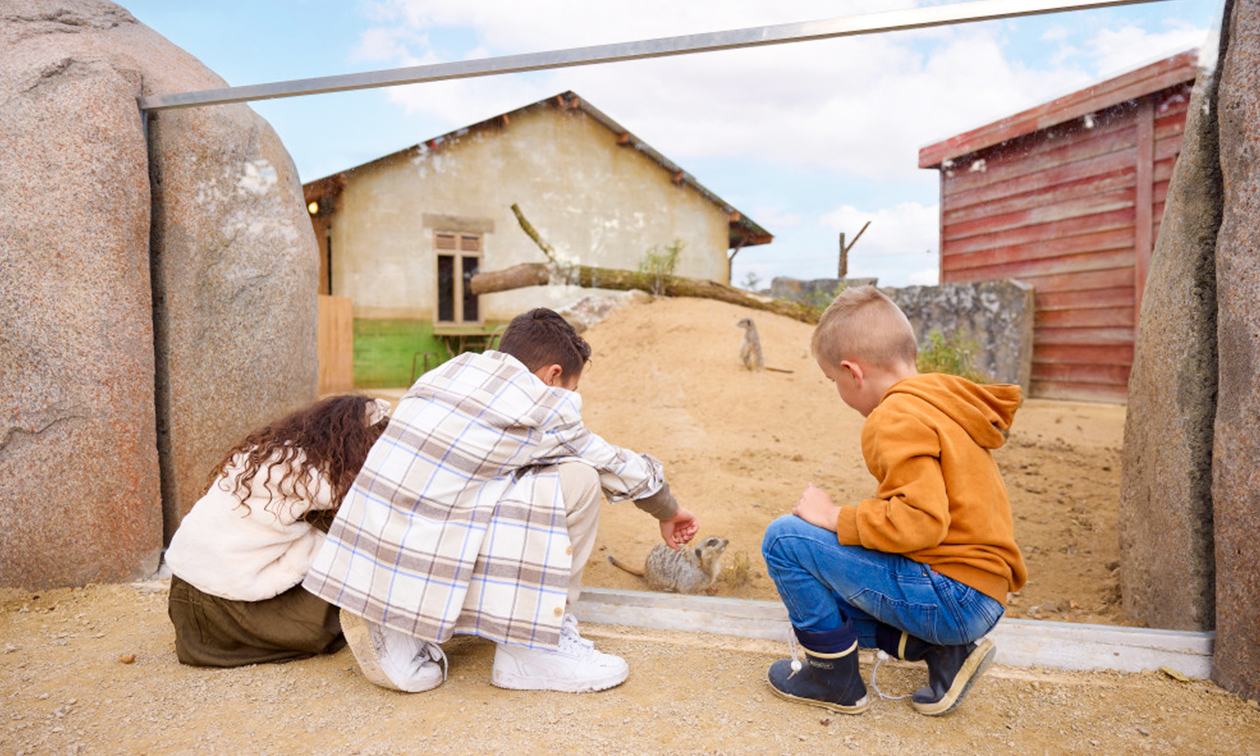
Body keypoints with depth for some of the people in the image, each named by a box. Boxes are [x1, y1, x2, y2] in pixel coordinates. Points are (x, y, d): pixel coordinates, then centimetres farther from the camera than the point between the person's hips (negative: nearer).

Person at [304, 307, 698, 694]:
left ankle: (397, 637, 14)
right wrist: (668, 512, 30)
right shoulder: (545, 408, -3)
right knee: (577, 479, -5)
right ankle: (531, 649, 5)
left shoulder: (448, 370, 15)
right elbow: (620, 468, 10)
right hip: (417, 574, -7)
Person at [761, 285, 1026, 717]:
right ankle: (943, 648, 11)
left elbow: (921, 519, -28)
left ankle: (835, 680, 3)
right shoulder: (940, 400, 14)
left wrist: (835, 518, -16)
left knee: (786, 539, -12)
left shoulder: (897, 418, -17)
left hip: (952, 595, -10)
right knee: (820, 597, 24)